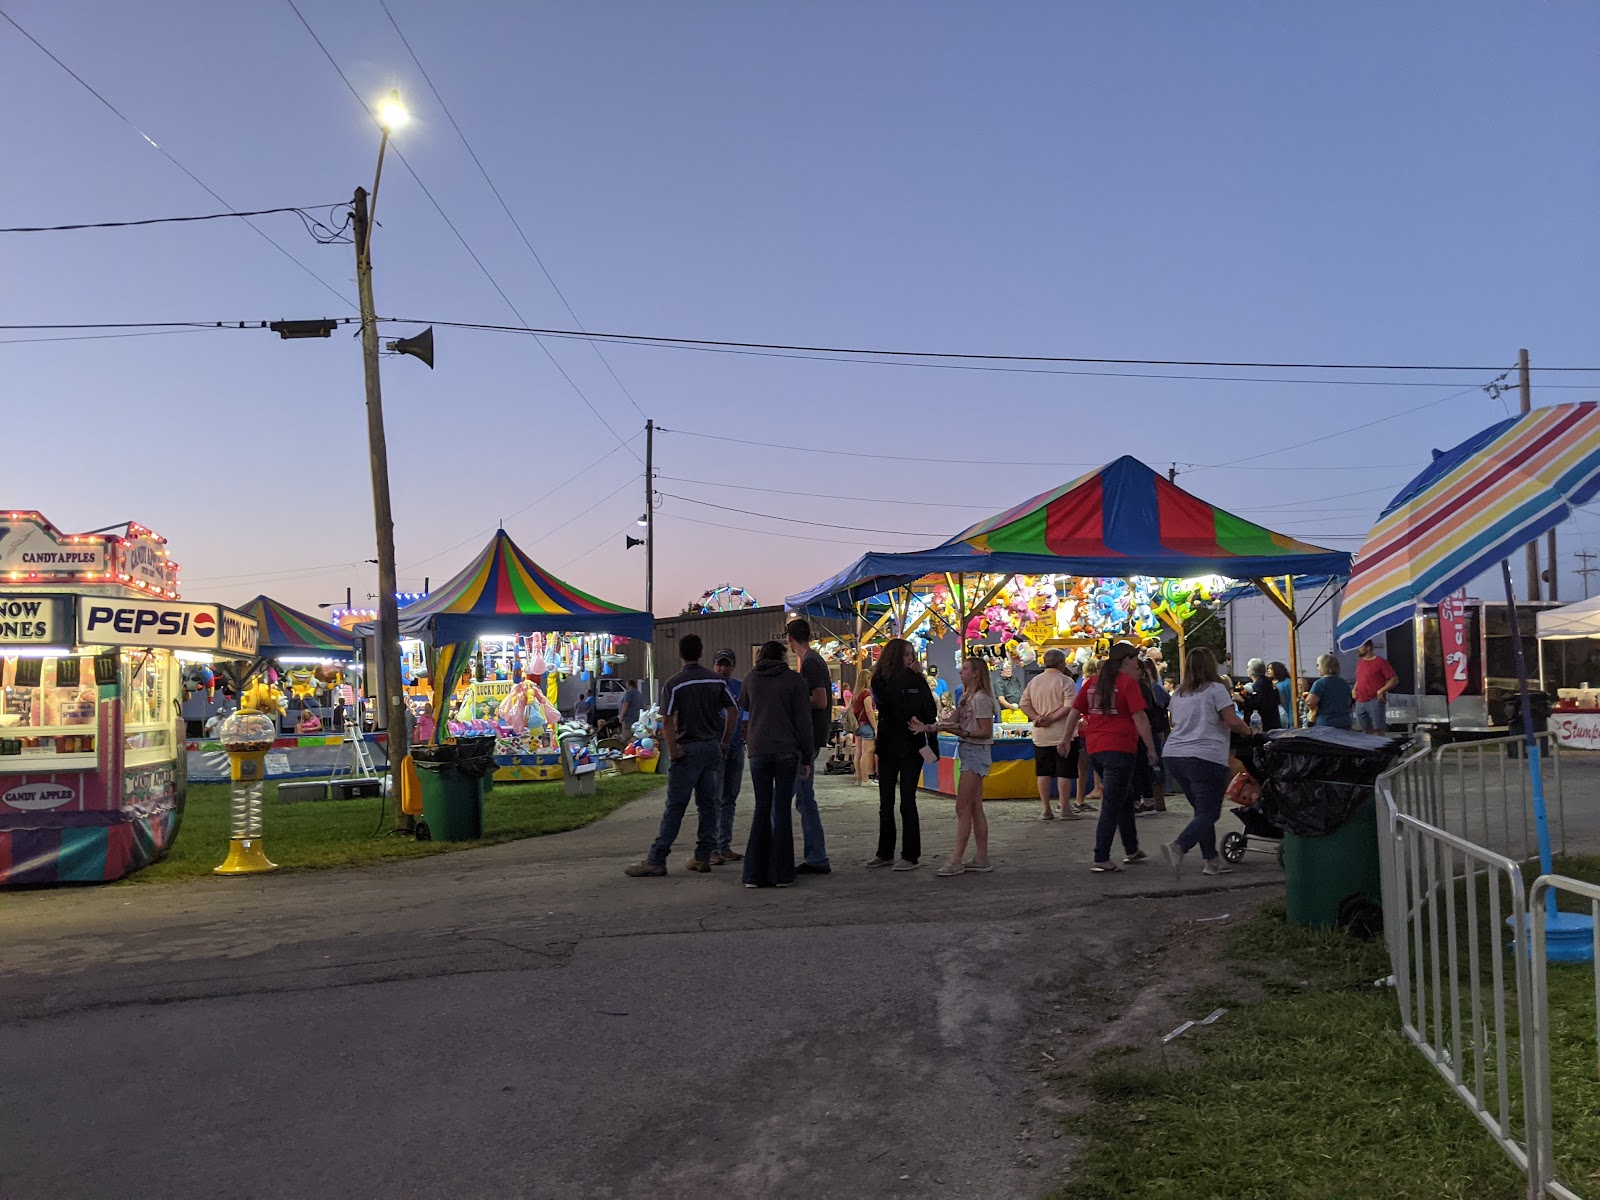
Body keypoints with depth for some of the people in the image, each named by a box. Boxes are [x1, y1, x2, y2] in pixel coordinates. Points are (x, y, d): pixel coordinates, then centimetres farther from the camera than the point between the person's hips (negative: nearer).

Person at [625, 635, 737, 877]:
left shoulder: (674, 684, -6)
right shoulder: (716, 680, 6)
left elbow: (667, 721, -14)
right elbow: (733, 712, 6)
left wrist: (672, 751, -9)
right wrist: (725, 743, 12)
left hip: (688, 749, -4)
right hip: (713, 748, 4)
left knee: (675, 806, -4)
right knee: (709, 804, 9)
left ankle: (656, 860, -2)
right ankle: (703, 857, 12)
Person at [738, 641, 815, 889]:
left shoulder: (752, 679, 8)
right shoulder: (794, 680, -2)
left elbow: (743, 705, 27)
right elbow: (803, 721, -4)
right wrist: (806, 757, 0)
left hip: (758, 752, 3)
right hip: (787, 752, -2)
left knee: (762, 809, 9)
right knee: (782, 809, 3)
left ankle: (755, 873, 7)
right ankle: (781, 873, 4)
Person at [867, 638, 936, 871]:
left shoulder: (918, 682, 3)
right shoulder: (880, 681, 2)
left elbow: (931, 711, 2)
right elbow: (889, 700, -15)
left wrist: (921, 724, -17)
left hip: (911, 747, -2)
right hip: (887, 747, 2)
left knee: (907, 802, -3)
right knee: (886, 804, 9)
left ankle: (911, 856, 4)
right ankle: (885, 853, 20)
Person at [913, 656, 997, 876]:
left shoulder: (981, 698, -14)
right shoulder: (966, 698, 15)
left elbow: (986, 731, -17)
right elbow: (952, 722, 8)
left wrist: (962, 731, -25)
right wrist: (927, 727, -3)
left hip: (976, 752, -10)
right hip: (968, 752, 10)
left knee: (963, 808, -10)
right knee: (975, 809, 10)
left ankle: (956, 861, -9)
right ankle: (981, 858, 14)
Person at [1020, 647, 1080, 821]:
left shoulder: (1033, 681, 9)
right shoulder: (1066, 681, -8)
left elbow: (1023, 704, 5)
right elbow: (1070, 706, -18)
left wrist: (1037, 717, -6)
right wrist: (1051, 719, -15)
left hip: (1041, 736, 5)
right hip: (1062, 735, -5)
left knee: (1043, 773, 9)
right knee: (1064, 773, 0)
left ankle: (1046, 810, 11)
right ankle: (1065, 809, 1)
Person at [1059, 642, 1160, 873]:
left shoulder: (1093, 681, 12)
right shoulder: (1128, 682, -7)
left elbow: (1074, 712, 12)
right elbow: (1140, 718, -12)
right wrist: (1151, 749, -7)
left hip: (1094, 749, 7)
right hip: (1119, 748, -7)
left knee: (1125, 797, 22)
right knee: (1111, 806, -4)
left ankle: (1131, 850, 31)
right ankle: (1101, 859, -6)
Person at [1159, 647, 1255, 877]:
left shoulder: (1178, 694, 16)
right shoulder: (1215, 689, -3)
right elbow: (1233, 721, -8)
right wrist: (1249, 731, 10)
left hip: (1174, 756, 7)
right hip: (1205, 758, -7)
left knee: (1202, 809, 17)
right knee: (1209, 812, -5)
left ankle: (1212, 860, 17)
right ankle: (1178, 848, -25)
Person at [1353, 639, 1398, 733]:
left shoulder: (1380, 662, -7)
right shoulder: (1360, 662, 15)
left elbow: (1394, 679, -8)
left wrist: (1381, 691, -15)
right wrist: (1355, 689, 11)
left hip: (1375, 701, -7)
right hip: (1360, 703, 7)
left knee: (1379, 730, -8)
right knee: (1367, 731, 10)